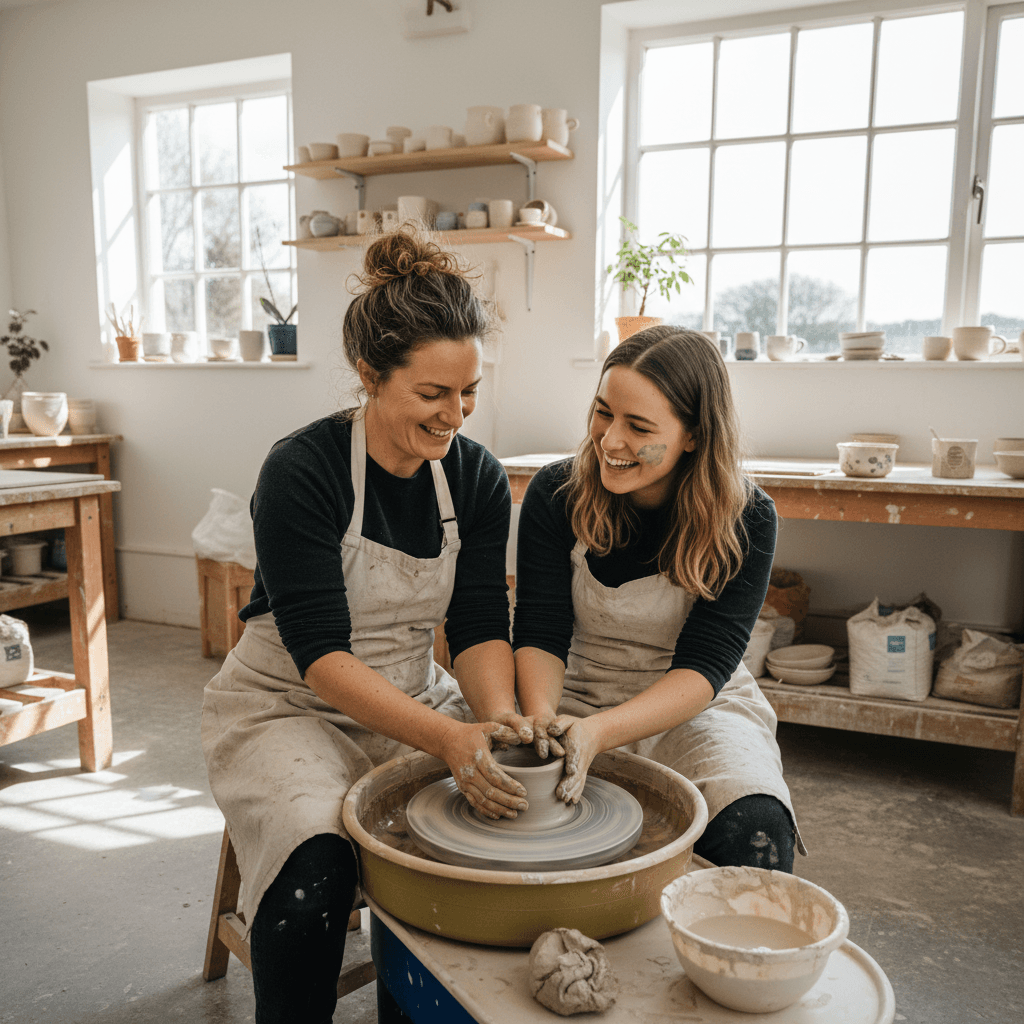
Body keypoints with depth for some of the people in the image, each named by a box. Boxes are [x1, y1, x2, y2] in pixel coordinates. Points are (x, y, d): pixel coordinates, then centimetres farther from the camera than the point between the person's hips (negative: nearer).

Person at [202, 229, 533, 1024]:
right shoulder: (303, 471, -20)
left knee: (516, 813, -16)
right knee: (313, 882, -30)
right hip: (290, 707, -4)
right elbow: (320, 652, -24)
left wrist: (499, 717, -26)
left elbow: (480, 626, -6)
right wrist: (447, 737, -35)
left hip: (415, 699, 5)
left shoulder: (478, 478, -4)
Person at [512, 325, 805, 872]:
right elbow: (539, 632, -10)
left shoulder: (745, 518, -14)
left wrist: (598, 732, -34)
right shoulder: (555, 494, -9)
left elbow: (704, 664, -18)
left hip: (696, 710, -1)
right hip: (578, 699, 2)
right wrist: (541, 719, -31)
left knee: (755, 831, -30)